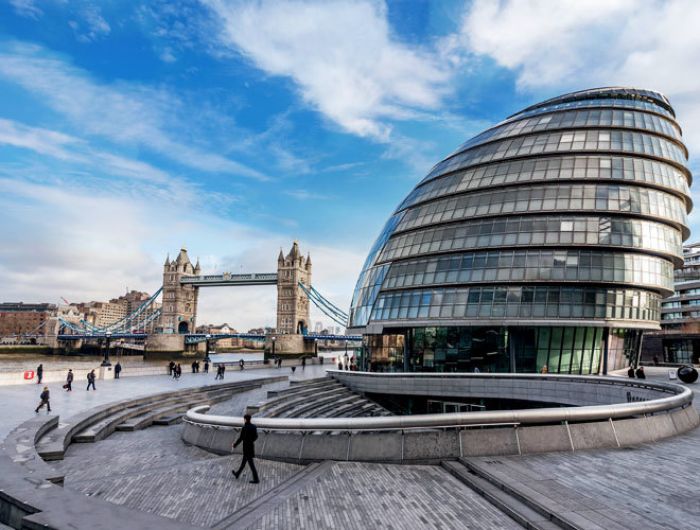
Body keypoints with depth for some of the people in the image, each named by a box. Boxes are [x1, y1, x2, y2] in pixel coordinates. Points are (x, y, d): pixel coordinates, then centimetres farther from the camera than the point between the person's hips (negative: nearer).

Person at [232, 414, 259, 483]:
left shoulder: (244, 428, -22)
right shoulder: (254, 427, -1)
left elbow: (240, 438, -18)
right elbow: (256, 437, 9)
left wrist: (235, 445, -2)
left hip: (246, 448, -8)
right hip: (251, 446, 8)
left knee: (251, 463, -1)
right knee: (244, 461, 23)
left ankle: (256, 479, 2)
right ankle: (237, 474, 41)